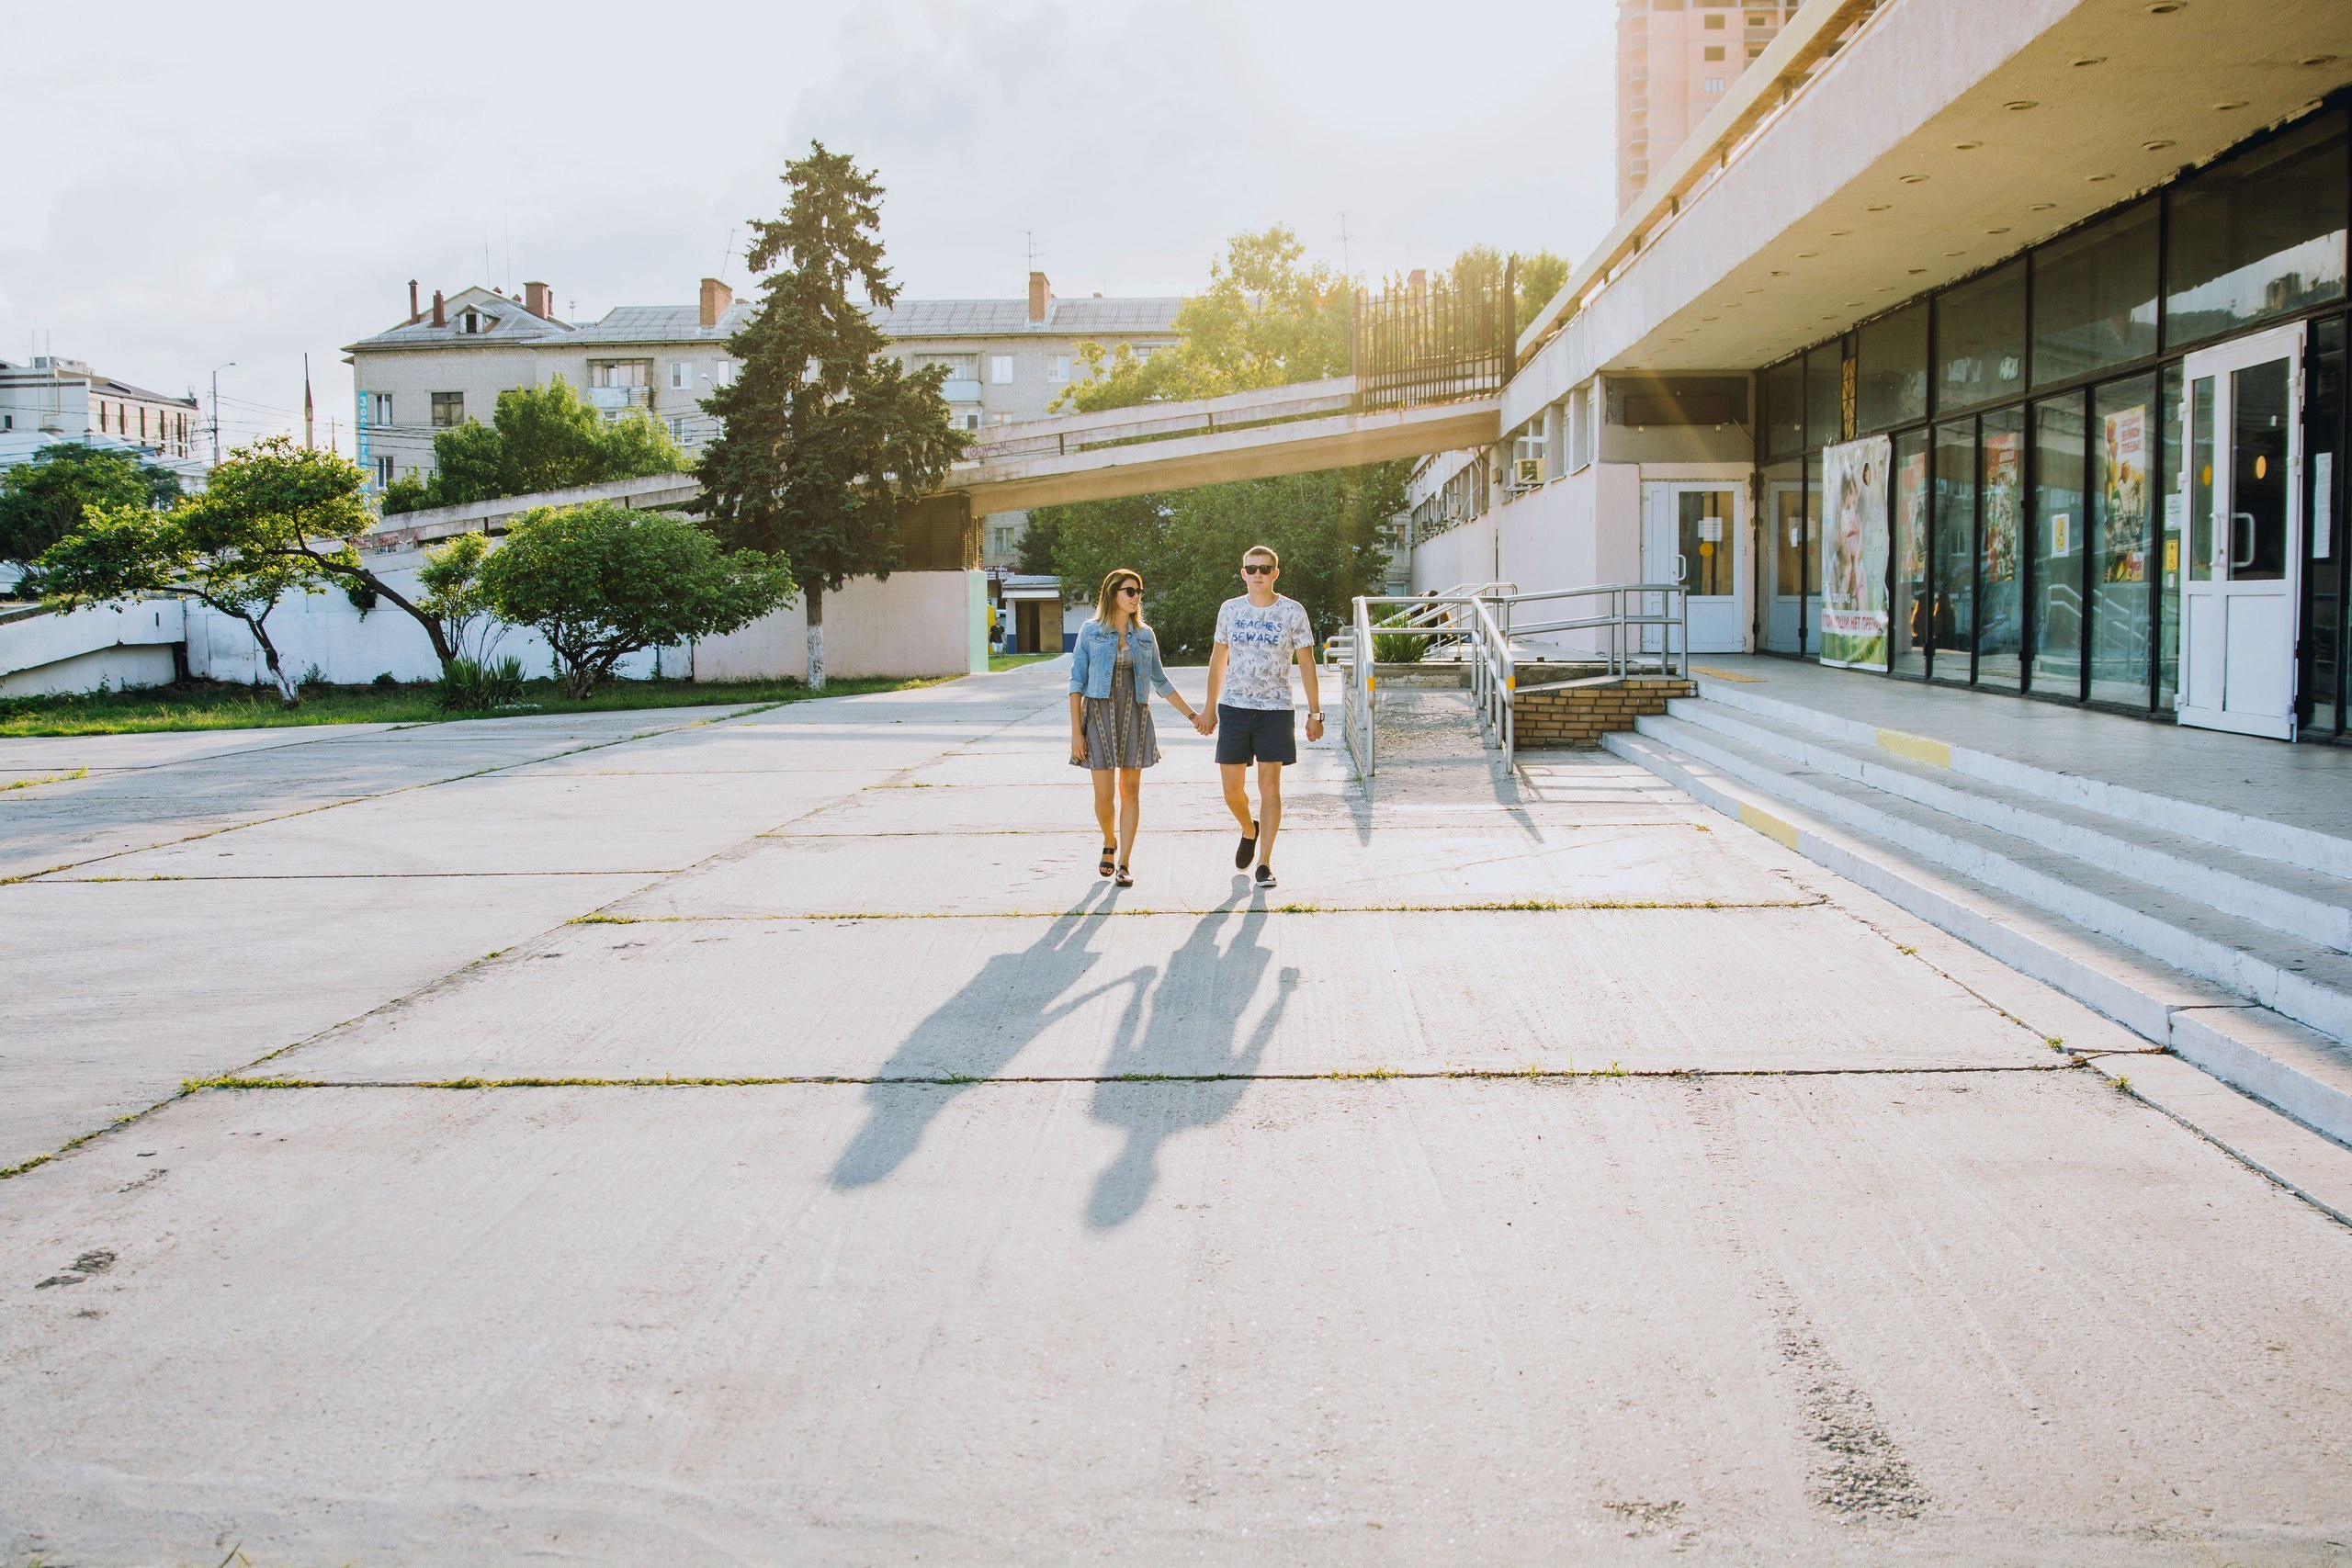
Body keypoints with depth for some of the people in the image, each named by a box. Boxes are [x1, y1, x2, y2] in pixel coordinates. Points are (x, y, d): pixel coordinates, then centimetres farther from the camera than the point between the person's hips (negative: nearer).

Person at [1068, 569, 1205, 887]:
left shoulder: (1145, 635, 8)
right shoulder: (1090, 632, 0)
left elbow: (1161, 682, 16)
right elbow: (1077, 682, -1)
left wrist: (1192, 714, 12)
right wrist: (1076, 730, -8)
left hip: (1135, 717, 2)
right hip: (1099, 715, -2)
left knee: (1130, 791, 1)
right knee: (1103, 795, -3)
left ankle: (1124, 863, 7)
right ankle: (1110, 844, 26)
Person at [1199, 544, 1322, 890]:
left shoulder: (1293, 612, 0)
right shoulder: (1230, 610, 7)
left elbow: (1306, 664, 2)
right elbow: (1218, 660, 15)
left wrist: (1314, 713, 0)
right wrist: (1209, 708, 14)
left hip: (1276, 709, -2)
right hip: (1233, 707, 2)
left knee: (1269, 786, -4)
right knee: (1232, 788, 3)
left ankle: (1264, 863, 3)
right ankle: (1249, 831, 34)